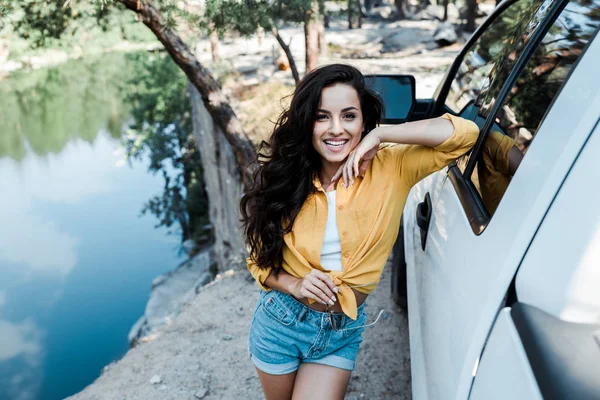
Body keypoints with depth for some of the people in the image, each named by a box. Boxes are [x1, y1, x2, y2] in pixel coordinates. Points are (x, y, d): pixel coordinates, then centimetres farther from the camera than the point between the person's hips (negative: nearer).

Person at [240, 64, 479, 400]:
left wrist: (381, 136, -26)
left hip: (343, 332, -1)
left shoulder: (391, 169, -14)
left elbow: (465, 134, -24)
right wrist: (295, 285, -22)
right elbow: (260, 260, -2)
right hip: (281, 321, 2)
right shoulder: (283, 180, -12)